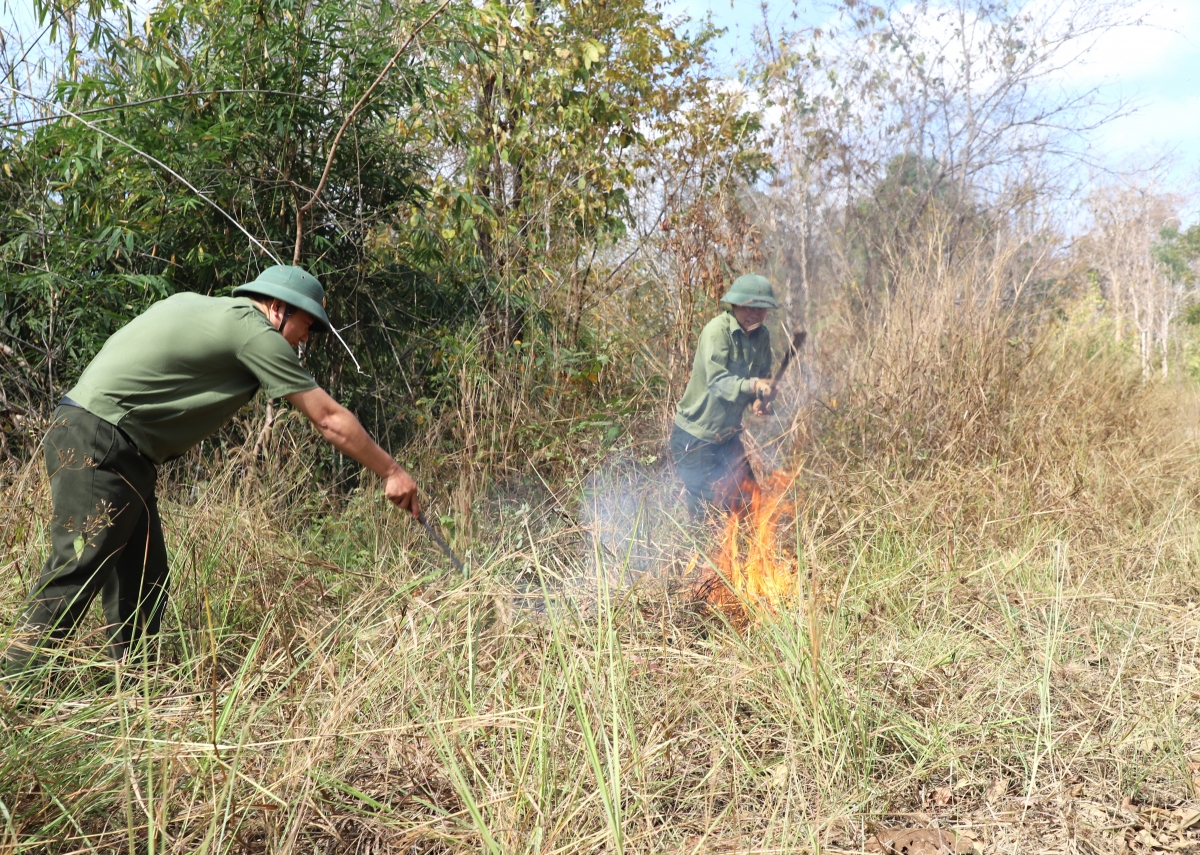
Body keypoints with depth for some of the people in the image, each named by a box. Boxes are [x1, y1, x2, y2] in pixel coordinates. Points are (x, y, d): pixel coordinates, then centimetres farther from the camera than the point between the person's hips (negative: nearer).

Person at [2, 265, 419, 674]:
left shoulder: (192, 303, 16)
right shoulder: (255, 331, -9)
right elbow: (330, 419, -7)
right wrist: (391, 472, -1)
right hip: (100, 444, -10)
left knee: (143, 576, 9)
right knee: (77, 570, -9)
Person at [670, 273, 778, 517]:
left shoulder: (761, 336, 1)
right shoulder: (717, 331, -21)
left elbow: (762, 378, 8)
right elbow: (717, 381, -29)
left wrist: (760, 400, -13)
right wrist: (752, 385, -45)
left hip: (728, 434, 7)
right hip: (695, 435, -7)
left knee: (746, 500, 9)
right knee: (704, 506, -3)